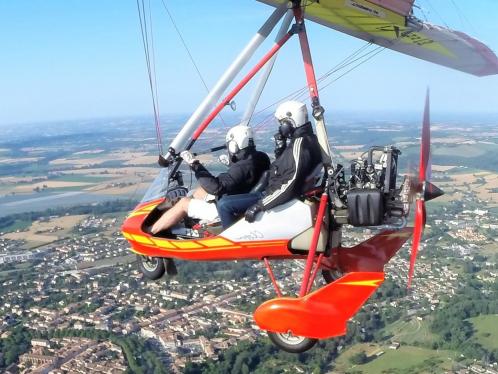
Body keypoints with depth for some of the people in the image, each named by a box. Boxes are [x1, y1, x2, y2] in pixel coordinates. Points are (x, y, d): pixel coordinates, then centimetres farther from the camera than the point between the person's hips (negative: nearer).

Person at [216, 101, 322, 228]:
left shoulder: (299, 144, -23)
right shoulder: (308, 138, 9)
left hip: (280, 199, -11)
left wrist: (259, 205, -28)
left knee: (224, 205, -16)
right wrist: (279, 148, 1)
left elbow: (291, 185, -30)